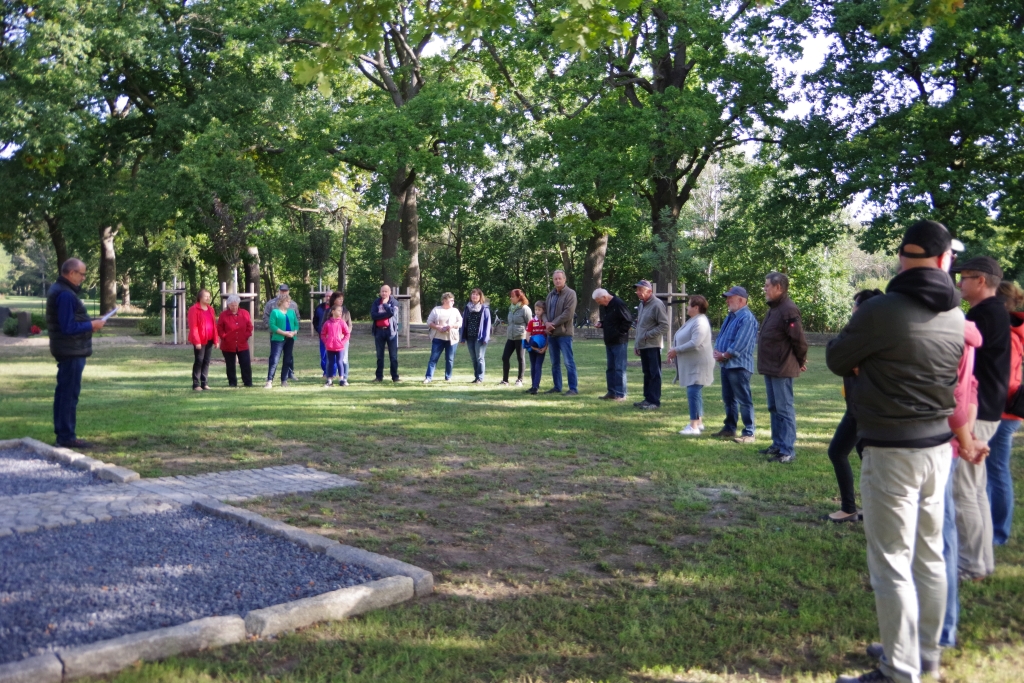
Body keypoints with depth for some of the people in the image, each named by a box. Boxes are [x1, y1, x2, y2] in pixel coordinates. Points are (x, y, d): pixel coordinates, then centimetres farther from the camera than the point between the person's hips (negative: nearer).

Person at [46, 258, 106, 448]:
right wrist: (92, 325, -14)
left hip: (66, 350, 11)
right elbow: (69, 327, -24)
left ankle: (61, 433, 23)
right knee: (70, 394, -6)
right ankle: (67, 437, -1)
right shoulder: (65, 294, -20)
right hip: (72, 351, -11)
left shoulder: (58, 289, 13)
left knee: (63, 391, 15)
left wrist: (88, 324, 7)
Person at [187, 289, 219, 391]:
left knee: (207, 361, 7)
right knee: (199, 361, -5)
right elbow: (193, 326, -12)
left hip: (209, 340, 6)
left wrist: (216, 339, 9)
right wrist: (196, 341, -17)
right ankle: (196, 384, 0)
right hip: (200, 341, -6)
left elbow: (214, 325, 14)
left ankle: (204, 383, 12)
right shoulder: (194, 309, -7)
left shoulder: (210, 309, 14)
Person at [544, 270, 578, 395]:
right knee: (555, 362, 13)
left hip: (564, 333, -7)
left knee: (569, 362, -7)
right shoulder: (550, 294, 15)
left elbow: (568, 314, -16)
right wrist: (547, 323, -6)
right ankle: (557, 387, 22)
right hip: (551, 333, 7)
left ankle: (573, 388, -4)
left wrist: (553, 324, -14)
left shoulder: (570, 294, -7)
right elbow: (545, 311, 15)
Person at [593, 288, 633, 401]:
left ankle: (620, 394, -1)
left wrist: (619, 332, -15)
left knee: (619, 368, -5)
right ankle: (611, 392, 21)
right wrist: (600, 324, 4)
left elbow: (628, 320, -17)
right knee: (610, 368, 13)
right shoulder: (603, 306, 11)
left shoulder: (618, 304, -17)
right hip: (609, 341, 9)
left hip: (619, 342, -9)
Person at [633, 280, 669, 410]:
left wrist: (647, 335, -16)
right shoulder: (642, 305, 14)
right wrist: (636, 344, 16)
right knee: (647, 373, 13)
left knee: (654, 374, -3)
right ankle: (648, 399, 20)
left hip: (653, 346, -8)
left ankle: (654, 401, 1)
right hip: (643, 345, 8)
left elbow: (664, 326, -16)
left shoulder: (657, 304, -13)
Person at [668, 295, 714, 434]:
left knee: (693, 393, -13)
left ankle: (694, 426, -12)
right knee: (694, 393, 15)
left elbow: (695, 343, -28)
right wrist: (674, 351, 6)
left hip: (697, 365, -11)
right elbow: (685, 340, 21)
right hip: (691, 365, 11)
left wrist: (676, 350, -19)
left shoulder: (700, 322, -19)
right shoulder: (693, 321, 16)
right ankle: (699, 422, 23)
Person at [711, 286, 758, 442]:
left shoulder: (747, 318, -16)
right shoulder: (730, 316, 16)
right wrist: (717, 352, -1)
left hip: (739, 365, -10)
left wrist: (724, 356, -12)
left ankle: (749, 433, -3)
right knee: (728, 399, 16)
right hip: (726, 364, 10)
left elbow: (740, 345, -21)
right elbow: (721, 336, 18)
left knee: (744, 400, -6)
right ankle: (729, 428, 26)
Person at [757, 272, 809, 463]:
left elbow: (799, 340, -19)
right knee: (774, 409, 17)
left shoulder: (788, 310, -18)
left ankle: (788, 451, -1)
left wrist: (800, 362, -5)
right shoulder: (774, 308, 14)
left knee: (785, 409, -5)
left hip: (782, 369, -10)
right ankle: (778, 445, 28)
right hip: (770, 368, 10)